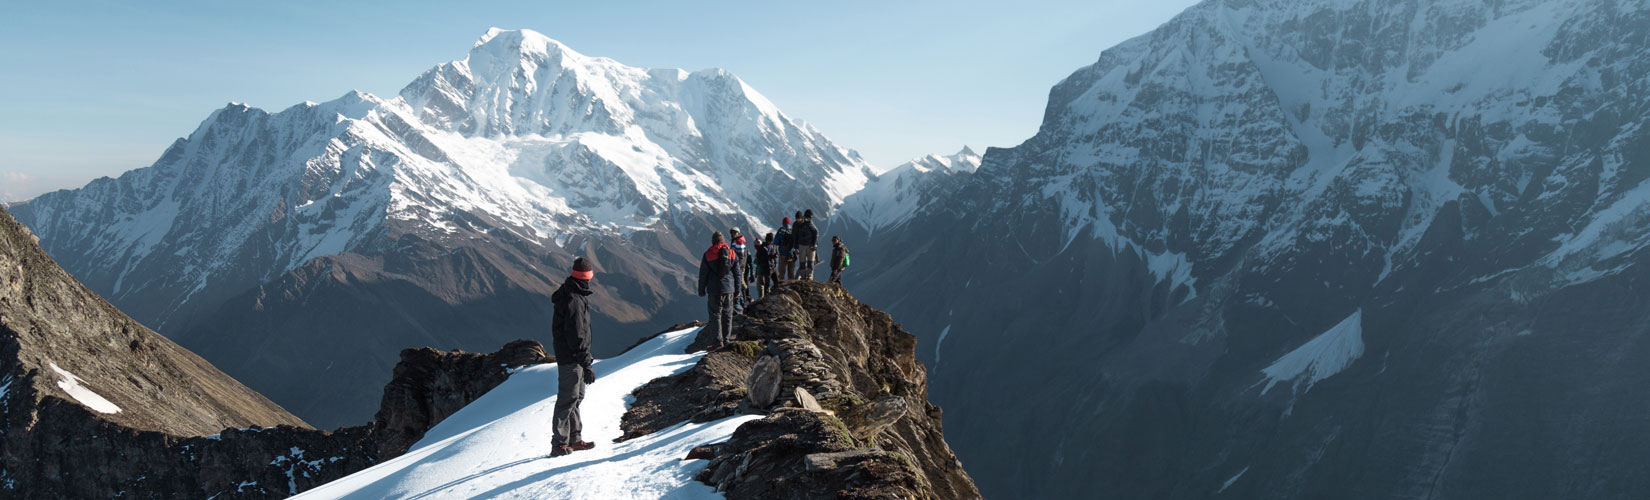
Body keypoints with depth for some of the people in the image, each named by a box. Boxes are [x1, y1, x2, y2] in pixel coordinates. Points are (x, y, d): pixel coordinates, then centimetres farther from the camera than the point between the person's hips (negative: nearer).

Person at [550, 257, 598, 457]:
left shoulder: (569, 293, 11)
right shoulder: (574, 300, -22)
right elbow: (576, 336, -24)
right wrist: (586, 365, -23)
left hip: (572, 357, 10)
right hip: (571, 358, -10)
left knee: (576, 397, 16)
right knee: (568, 398, -6)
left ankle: (574, 439, 24)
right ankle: (559, 444, -2)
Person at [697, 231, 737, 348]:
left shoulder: (708, 255, -4)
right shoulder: (731, 253, 3)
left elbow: (703, 274, -2)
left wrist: (701, 290, 7)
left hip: (714, 290, -2)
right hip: (728, 289, 2)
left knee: (715, 314, 2)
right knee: (727, 314, 12)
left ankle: (718, 341, -2)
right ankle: (726, 339, 13)